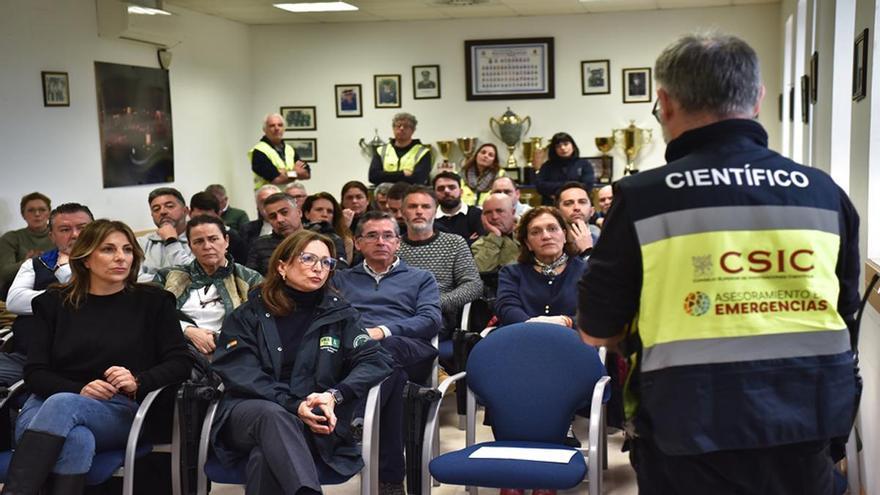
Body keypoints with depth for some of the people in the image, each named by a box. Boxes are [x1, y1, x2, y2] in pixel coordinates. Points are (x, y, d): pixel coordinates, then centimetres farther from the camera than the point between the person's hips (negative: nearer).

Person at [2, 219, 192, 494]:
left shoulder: (152, 301, 14)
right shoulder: (54, 303, 17)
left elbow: (180, 363, 5)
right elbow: (35, 372, 7)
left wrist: (137, 382, -14)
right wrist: (79, 390, -13)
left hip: (121, 411, -1)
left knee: (62, 405, -36)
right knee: (76, 440, -38)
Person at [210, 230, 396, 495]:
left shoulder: (338, 313, 12)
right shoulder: (249, 313, 10)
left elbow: (378, 360, 1)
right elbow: (239, 373, -3)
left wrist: (334, 395, -17)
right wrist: (292, 405, -19)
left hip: (310, 423, 0)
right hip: (248, 411, 0)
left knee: (266, 458, -36)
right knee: (273, 414, -38)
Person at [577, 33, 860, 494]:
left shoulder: (643, 197, -11)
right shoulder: (826, 193, 0)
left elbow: (596, 330, -1)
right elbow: (844, 312, 14)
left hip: (692, 436, -3)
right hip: (806, 429, 4)